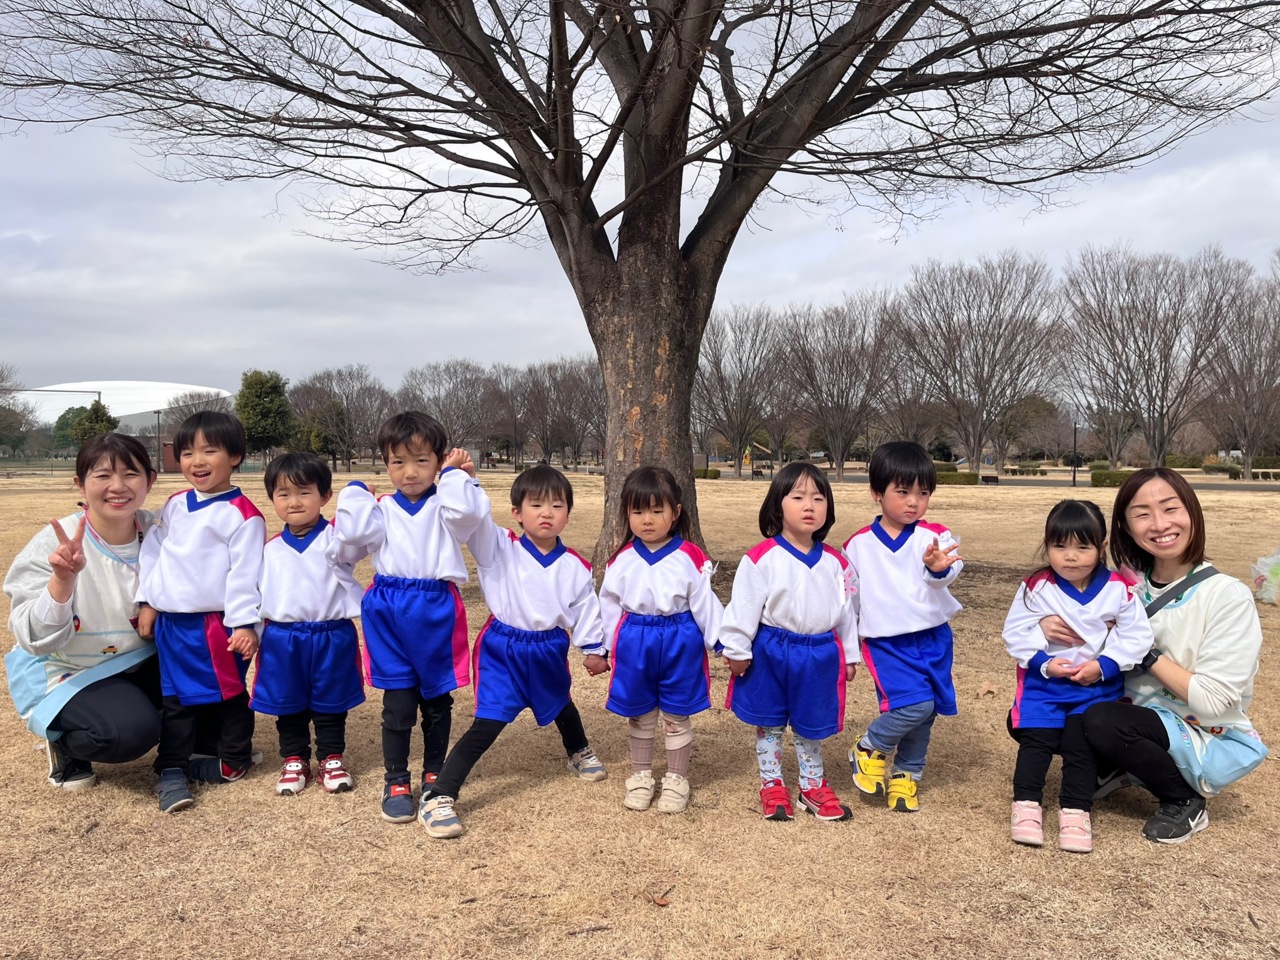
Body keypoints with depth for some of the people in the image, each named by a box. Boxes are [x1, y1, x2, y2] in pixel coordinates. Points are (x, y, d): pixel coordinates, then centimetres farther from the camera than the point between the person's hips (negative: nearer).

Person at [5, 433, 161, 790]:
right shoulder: (54, 544, -20)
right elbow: (36, 639, -23)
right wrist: (62, 579, -39)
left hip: (142, 662, 4)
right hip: (68, 674, -4)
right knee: (132, 730, -29)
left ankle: (180, 739, 11)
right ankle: (61, 740, 4)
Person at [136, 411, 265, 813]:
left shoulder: (242, 513, -12)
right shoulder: (175, 505, 9)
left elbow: (244, 573, -15)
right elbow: (153, 552, 14)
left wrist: (244, 623, -17)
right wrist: (147, 602, 10)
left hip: (216, 624, -6)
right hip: (171, 622, 6)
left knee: (228, 694, 9)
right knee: (175, 698, 12)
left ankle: (233, 760, 25)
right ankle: (171, 769, 21)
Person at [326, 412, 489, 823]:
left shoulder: (445, 505, 1)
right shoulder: (380, 509, 7)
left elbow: (467, 511, -22)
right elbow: (352, 535, -11)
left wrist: (455, 474, -11)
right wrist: (355, 492, -2)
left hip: (437, 611, 0)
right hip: (390, 612, 0)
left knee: (437, 701, 14)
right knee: (397, 704, 3)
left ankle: (434, 774, 32)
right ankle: (396, 782, 18)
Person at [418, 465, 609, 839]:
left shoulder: (574, 567, -6)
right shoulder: (500, 548, -13)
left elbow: (585, 608, 4)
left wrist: (593, 648, 8)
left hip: (549, 649, 4)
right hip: (502, 649, -4)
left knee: (561, 706, 30)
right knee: (488, 723, -14)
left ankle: (579, 753, 61)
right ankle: (438, 797, -8)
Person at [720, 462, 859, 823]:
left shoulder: (835, 562, 1)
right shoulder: (762, 557, -14)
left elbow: (846, 610, 9)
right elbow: (744, 606, -12)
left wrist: (849, 655, 12)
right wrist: (737, 651, -10)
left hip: (820, 654, 3)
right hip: (771, 652, -3)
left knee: (811, 726, 17)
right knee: (769, 724, 12)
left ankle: (813, 786, 33)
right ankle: (772, 785, 29)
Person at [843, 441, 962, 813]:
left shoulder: (934, 535, -5)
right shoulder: (858, 545, -1)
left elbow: (951, 568, -26)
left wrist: (939, 567, -50)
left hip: (933, 638, 2)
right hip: (885, 642, -2)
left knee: (925, 713, 11)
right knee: (915, 704, -19)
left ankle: (906, 774, 34)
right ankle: (869, 748, 7)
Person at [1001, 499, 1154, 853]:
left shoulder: (1119, 590, -9)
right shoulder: (1036, 587, -10)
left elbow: (1135, 636, -6)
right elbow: (1016, 633, -7)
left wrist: (1103, 666, -16)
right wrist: (1043, 662, -18)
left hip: (1099, 683, 0)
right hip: (1043, 680, 0)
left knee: (1081, 745, 1)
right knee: (1036, 739, -2)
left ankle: (1075, 811, 14)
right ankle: (1026, 805, 9)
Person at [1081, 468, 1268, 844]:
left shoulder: (1228, 596, -16)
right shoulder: (1129, 586, -2)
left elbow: (1210, 700, -20)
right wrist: (1051, 627, -22)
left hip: (1211, 741, -5)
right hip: (1145, 723, 5)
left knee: (1100, 721, -31)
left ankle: (1185, 803, -5)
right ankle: (1113, 768, 11)